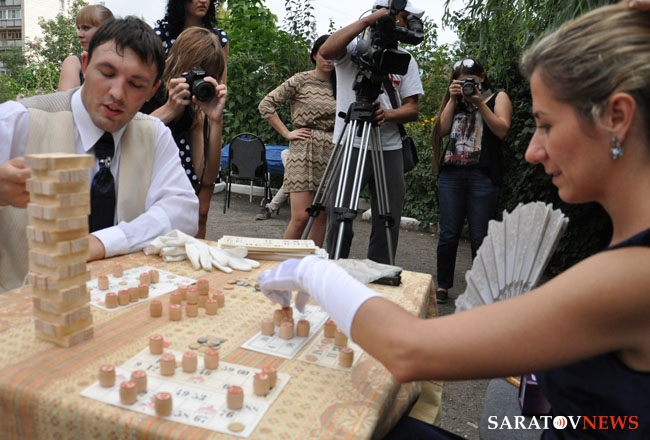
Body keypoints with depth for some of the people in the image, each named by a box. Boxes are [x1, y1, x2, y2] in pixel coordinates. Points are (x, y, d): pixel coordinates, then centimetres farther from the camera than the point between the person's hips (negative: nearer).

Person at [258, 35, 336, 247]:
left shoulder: (339, 85, 12)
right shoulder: (300, 80, 1)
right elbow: (266, 105, -1)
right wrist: (286, 133, -5)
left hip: (331, 153, 4)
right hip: (304, 151, -4)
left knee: (322, 216, 5)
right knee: (301, 216, -10)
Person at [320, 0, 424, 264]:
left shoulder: (406, 60, 13)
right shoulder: (354, 48, 4)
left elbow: (412, 110, 6)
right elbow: (326, 51, -19)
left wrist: (387, 114, -15)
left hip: (390, 150, 4)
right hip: (350, 145, -3)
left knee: (388, 221, 5)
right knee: (339, 217, -1)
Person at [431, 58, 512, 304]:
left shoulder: (498, 97, 12)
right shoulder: (455, 100, 21)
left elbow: (501, 130, -4)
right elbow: (442, 129, 7)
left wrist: (479, 102, -6)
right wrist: (453, 99, 3)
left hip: (483, 175, -3)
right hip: (451, 172, 3)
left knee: (480, 237, -2)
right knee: (448, 234, 2)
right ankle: (442, 286, 14)